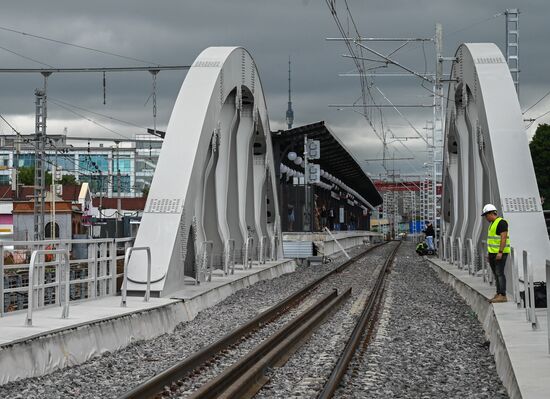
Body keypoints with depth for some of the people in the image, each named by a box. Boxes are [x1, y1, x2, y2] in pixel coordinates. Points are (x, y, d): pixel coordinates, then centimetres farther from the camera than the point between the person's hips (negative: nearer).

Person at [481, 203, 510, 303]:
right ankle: (498, 294, 12)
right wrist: (490, 253, 21)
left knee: (499, 273, -13)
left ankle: (503, 296, -15)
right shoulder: (492, 223, 18)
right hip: (493, 253, 10)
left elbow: (503, 238, -19)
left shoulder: (501, 223, -12)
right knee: (496, 274, 9)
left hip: (500, 253, -10)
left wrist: (500, 252, -24)